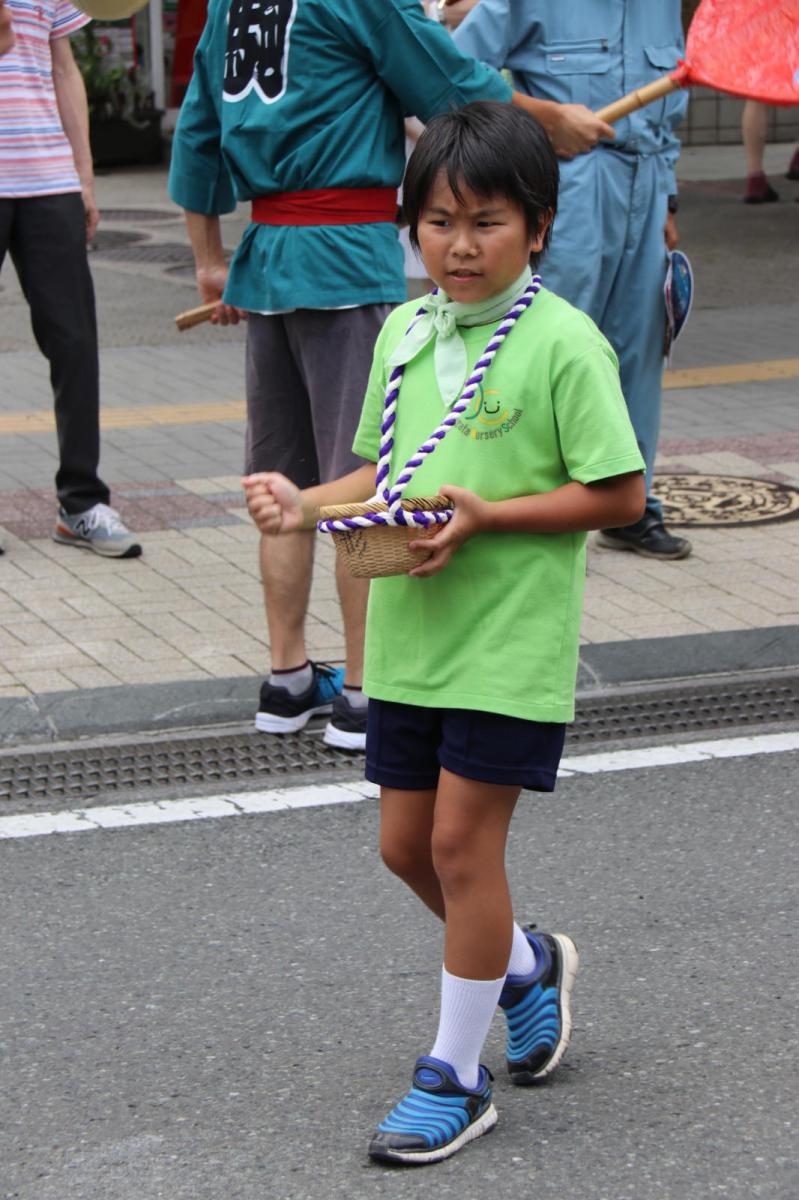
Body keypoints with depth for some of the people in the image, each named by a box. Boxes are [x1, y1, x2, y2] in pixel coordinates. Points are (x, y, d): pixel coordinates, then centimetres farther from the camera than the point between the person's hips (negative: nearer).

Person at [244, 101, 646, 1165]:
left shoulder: (565, 344, -13)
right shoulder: (404, 333, 7)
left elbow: (618, 494, -13)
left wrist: (488, 516, -21)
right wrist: (308, 505, -3)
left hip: (511, 640, -7)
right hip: (410, 633, 7)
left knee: (462, 841, -3)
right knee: (407, 843, 12)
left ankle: (454, 1075, 11)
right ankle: (527, 963, 39)